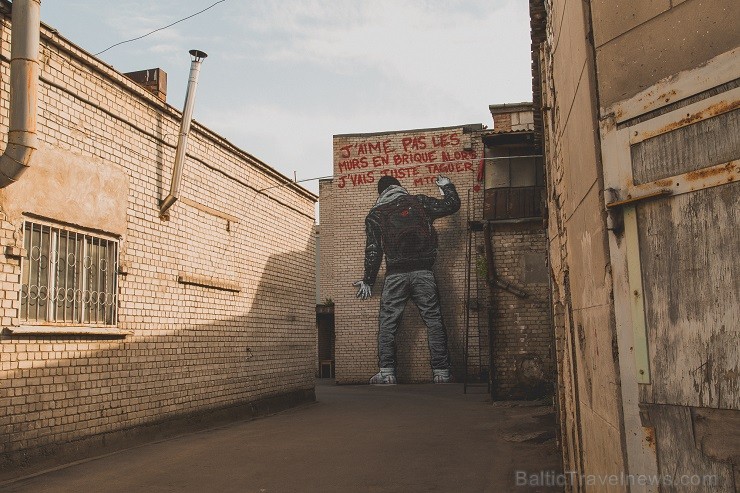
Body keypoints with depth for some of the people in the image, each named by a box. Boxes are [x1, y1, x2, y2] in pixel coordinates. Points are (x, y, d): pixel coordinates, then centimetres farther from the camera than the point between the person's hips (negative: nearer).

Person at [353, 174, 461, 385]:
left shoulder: (375, 214, 8)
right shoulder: (419, 202, 9)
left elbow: (373, 250, 4)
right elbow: (451, 205, 13)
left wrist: (368, 281, 12)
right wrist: (447, 186, 33)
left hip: (395, 274, 0)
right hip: (423, 272, 1)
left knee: (387, 323, 6)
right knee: (434, 321, 4)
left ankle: (386, 372, 0)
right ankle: (441, 372, 4)